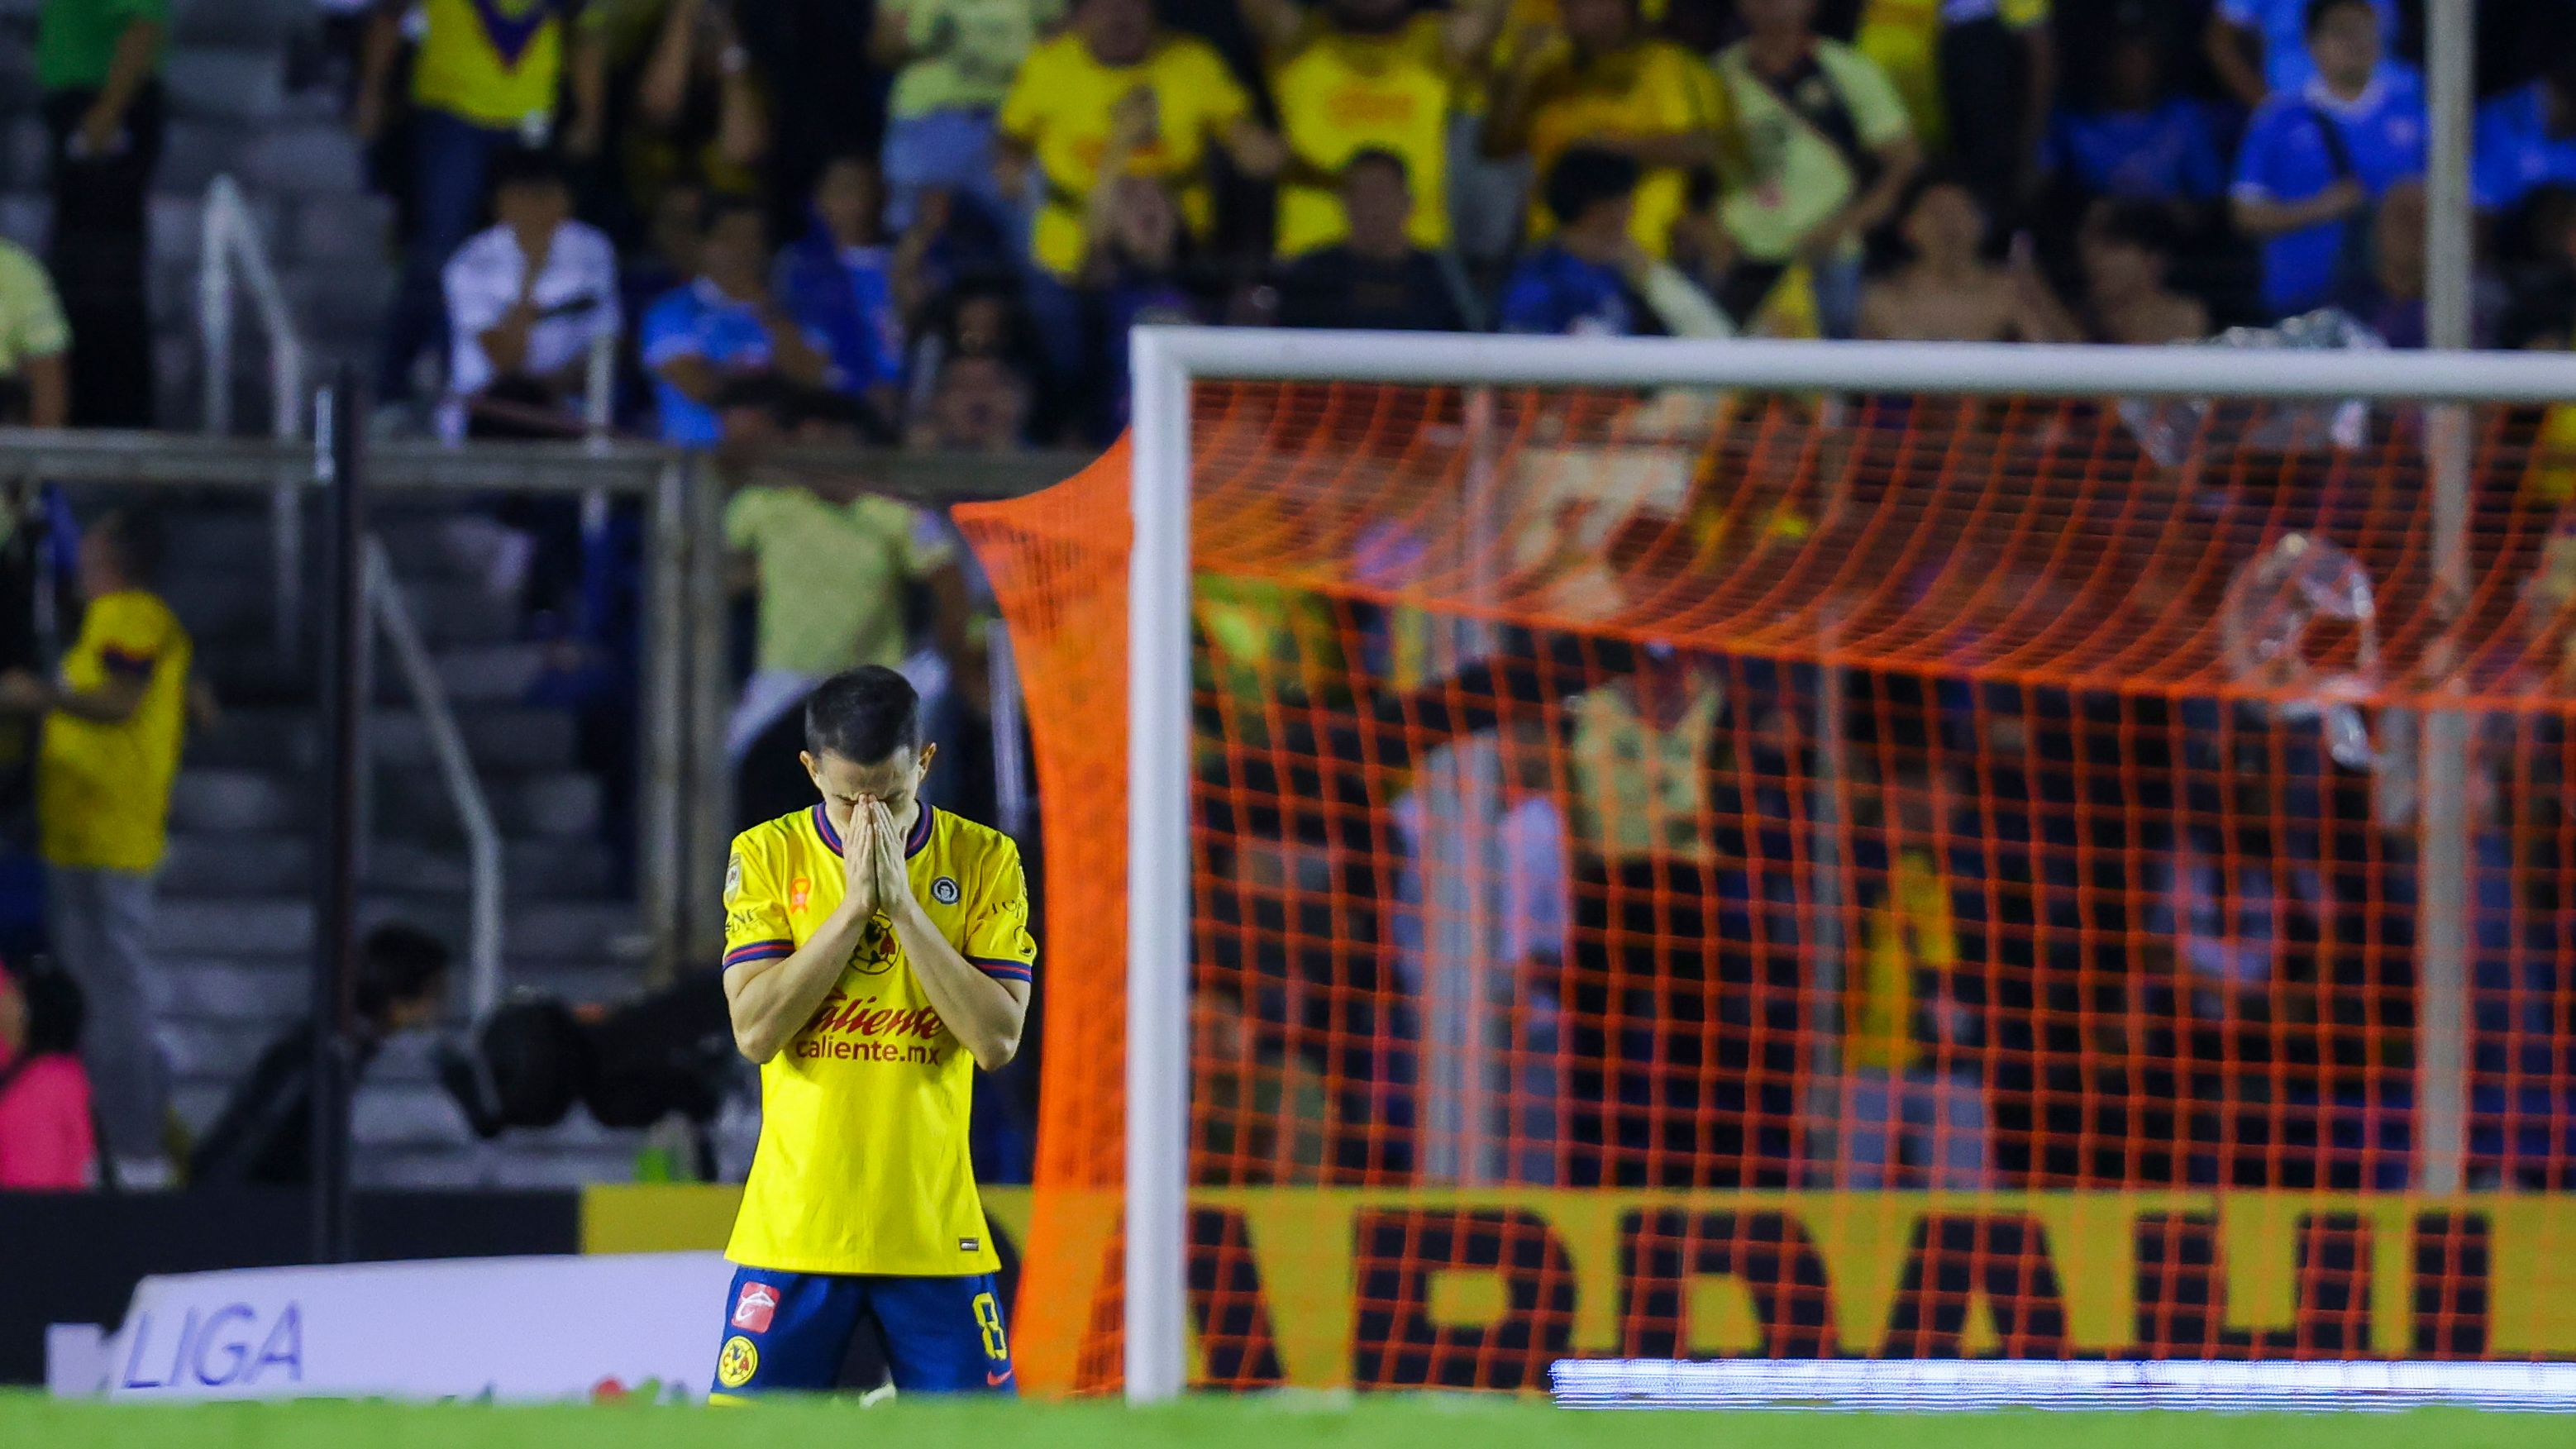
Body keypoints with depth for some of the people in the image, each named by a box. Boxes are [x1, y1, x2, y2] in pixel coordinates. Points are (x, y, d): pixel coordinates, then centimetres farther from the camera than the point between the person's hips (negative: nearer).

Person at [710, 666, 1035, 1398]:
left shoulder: (984, 861, 1)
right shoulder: (767, 857, 1)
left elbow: (998, 1039, -9)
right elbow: (755, 1028, -10)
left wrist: (902, 904, -13)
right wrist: (855, 904, -14)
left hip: (934, 1227, 0)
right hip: (794, 1223, 0)